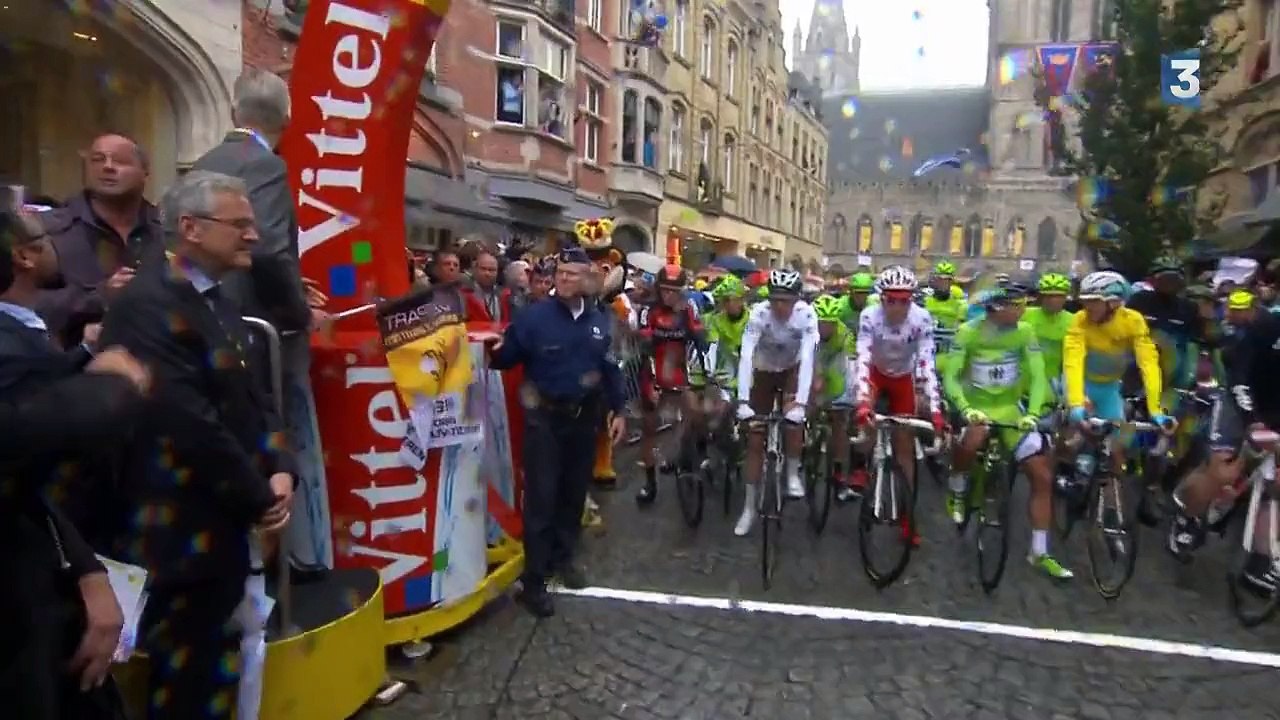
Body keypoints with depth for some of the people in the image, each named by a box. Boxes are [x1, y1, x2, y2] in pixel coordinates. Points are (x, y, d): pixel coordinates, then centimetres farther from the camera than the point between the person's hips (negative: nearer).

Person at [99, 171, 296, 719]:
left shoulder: (216, 300, 10)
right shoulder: (148, 304, -21)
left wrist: (279, 468, -3)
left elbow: (250, 396, 13)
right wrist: (259, 499, -13)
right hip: (183, 534, -9)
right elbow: (192, 427, -26)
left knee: (215, 673, 22)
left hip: (222, 527, 9)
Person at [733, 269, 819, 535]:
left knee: (793, 416, -27)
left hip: (792, 369, 0)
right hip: (764, 371, 0)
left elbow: (807, 358, -36)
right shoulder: (758, 314, -29)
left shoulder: (807, 314, -28)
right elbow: (746, 356, -37)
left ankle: (793, 473, 1)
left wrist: (801, 402, -46)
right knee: (755, 440, -2)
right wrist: (743, 401, -48)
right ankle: (750, 507, 9)